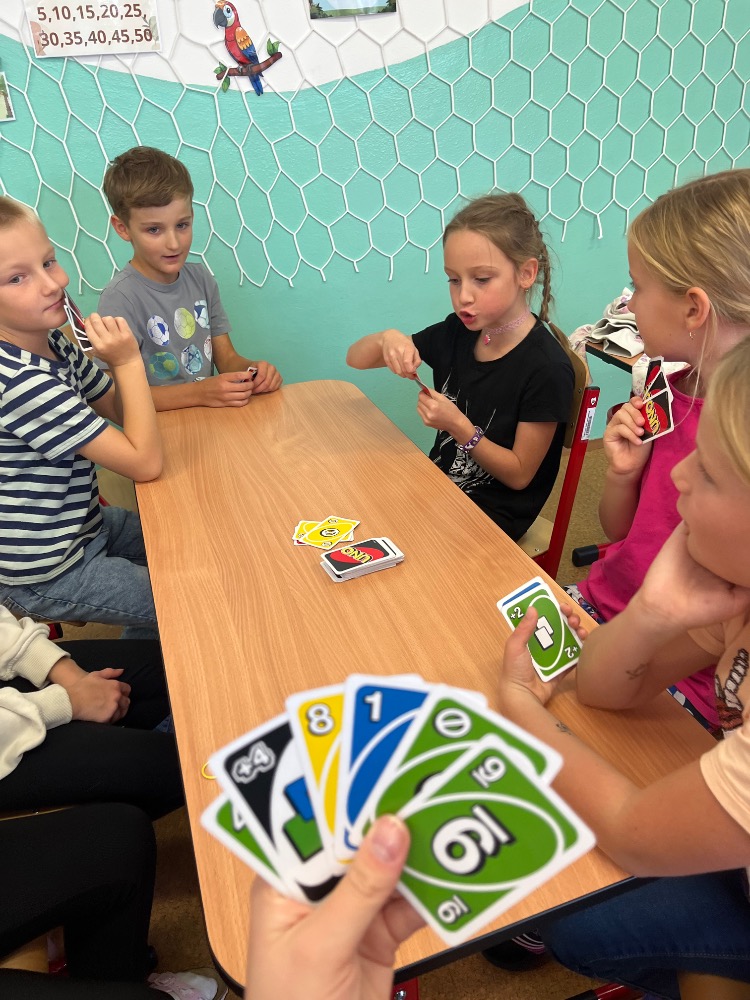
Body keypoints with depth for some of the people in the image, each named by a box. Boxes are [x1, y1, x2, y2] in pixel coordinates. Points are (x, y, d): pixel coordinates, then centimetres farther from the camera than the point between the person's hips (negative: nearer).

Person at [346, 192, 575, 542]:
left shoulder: (546, 368, -21)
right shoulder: (457, 332, -3)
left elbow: (519, 475, -13)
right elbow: (355, 359, 4)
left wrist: (459, 427, -26)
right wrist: (387, 339, -19)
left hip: (493, 516, -6)